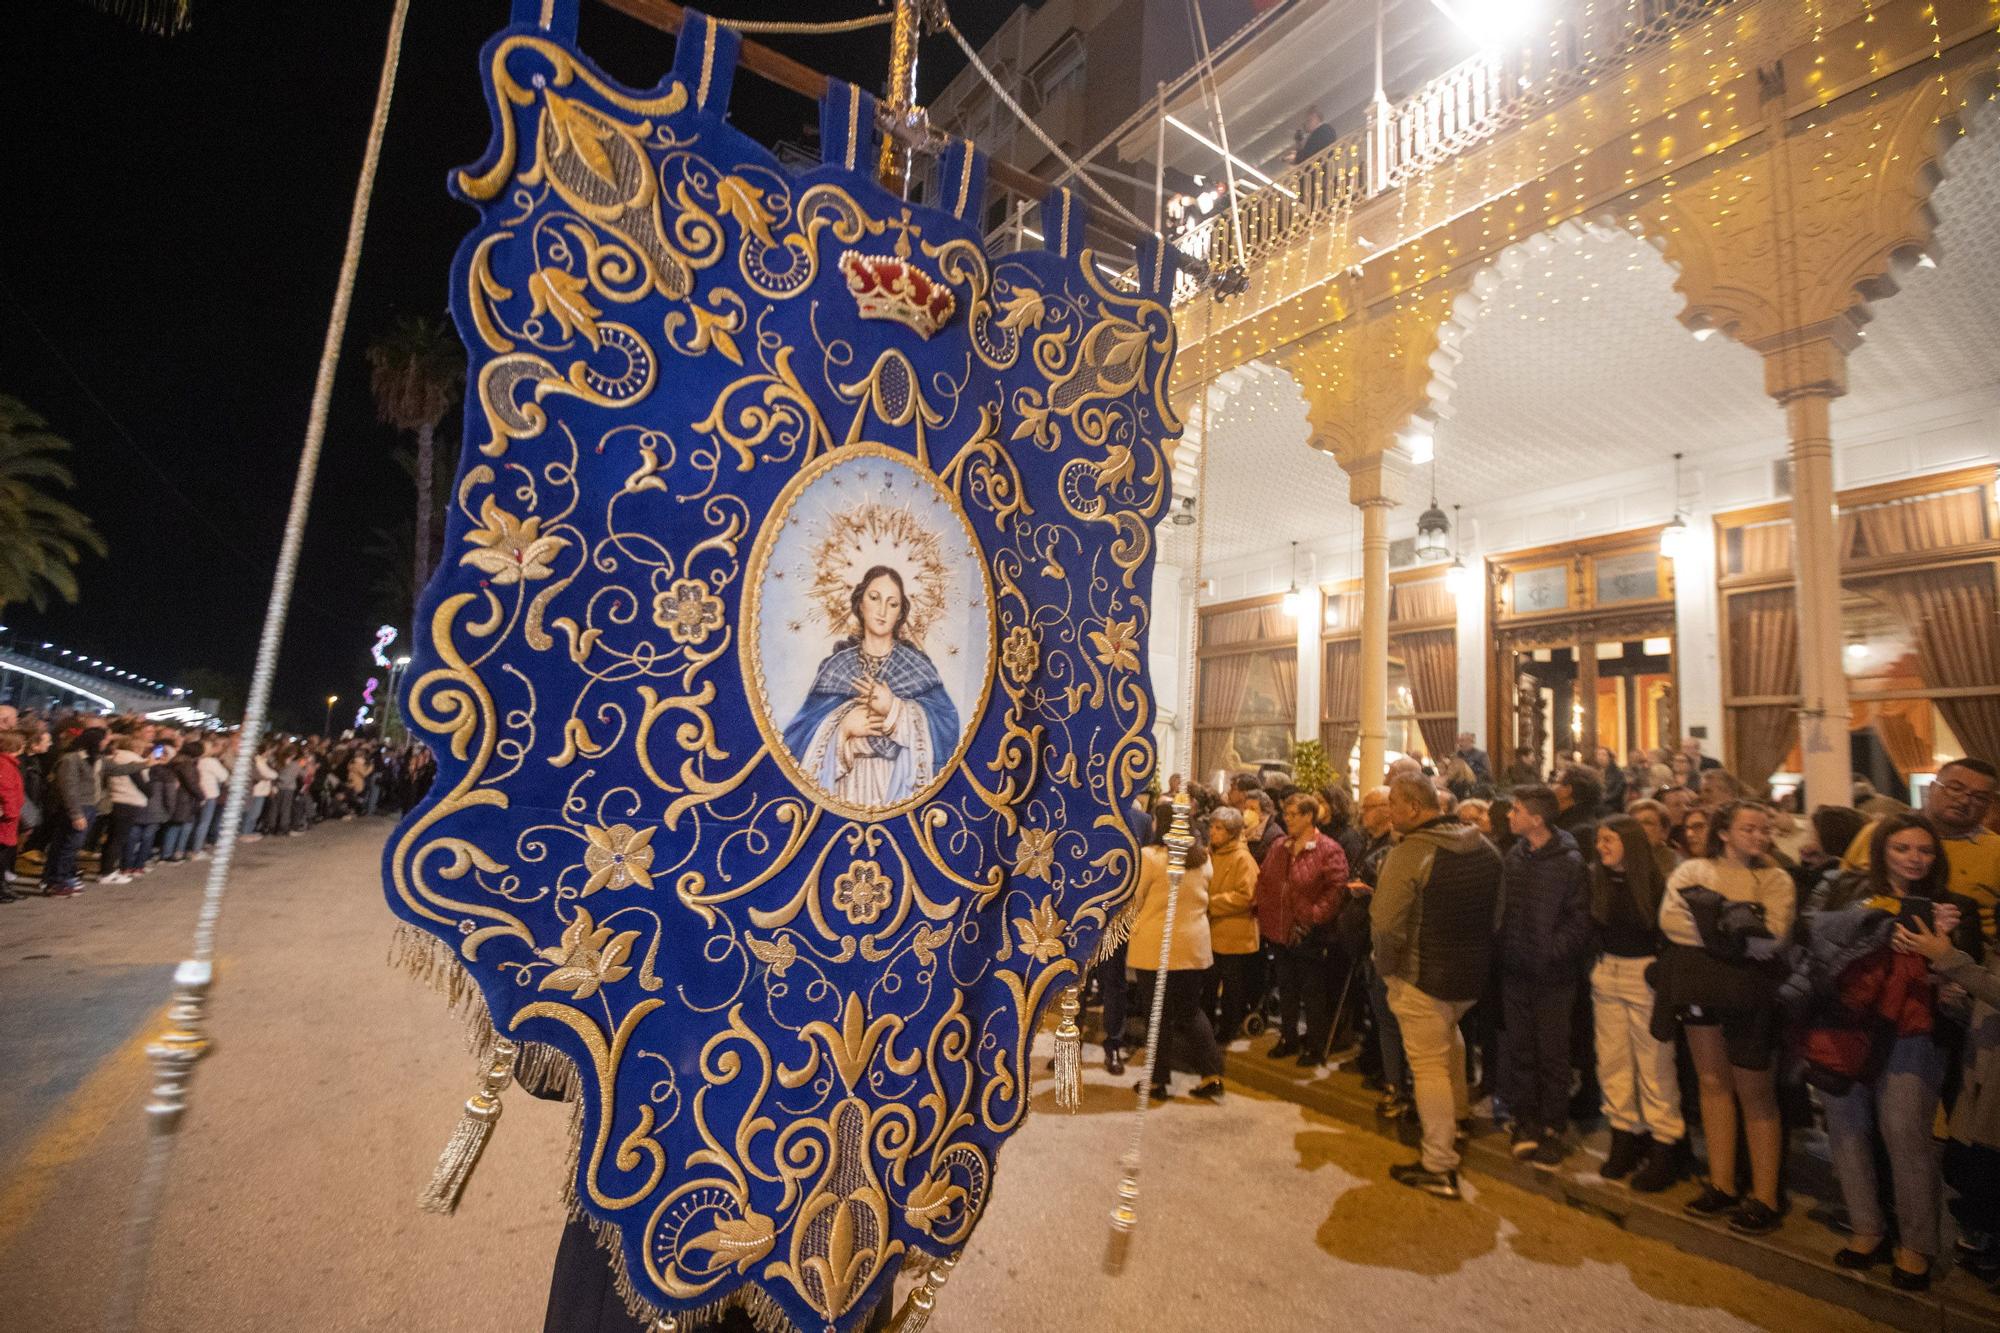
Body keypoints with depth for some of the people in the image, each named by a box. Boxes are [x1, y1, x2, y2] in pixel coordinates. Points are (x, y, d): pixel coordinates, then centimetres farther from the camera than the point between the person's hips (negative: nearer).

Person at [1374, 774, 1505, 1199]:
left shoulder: (1408, 853, -23)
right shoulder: (1485, 847, 1)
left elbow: (1385, 923, -26)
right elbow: (1497, 913, 12)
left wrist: (1386, 967, -9)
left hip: (1423, 978, -8)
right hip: (1475, 975, 8)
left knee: (1429, 1066, 4)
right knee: (1449, 1033, 33)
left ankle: (1439, 1167, 14)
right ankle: (1457, 1112, 49)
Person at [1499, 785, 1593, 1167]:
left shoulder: (1569, 861, -13)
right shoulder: (1514, 855, 2)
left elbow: (1580, 920, -13)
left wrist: (1553, 950, -19)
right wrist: (1503, 948, 2)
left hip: (1553, 976, -4)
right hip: (1515, 971, 4)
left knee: (1552, 1053, 9)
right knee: (1518, 1049, 12)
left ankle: (1552, 1127, 24)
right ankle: (1525, 1119, 26)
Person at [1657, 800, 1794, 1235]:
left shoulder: (1776, 880, 4)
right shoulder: (1693, 870, 6)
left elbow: (1773, 935, -12)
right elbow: (1670, 919, -8)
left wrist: (1714, 920, -14)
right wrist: (1737, 932, -14)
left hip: (1749, 989, -2)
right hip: (1699, 983, 2)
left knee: (1754, 1092, 4)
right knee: (1713, 1082, 11)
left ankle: (1764, 1197, 15)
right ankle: (1721, 1184, 23)